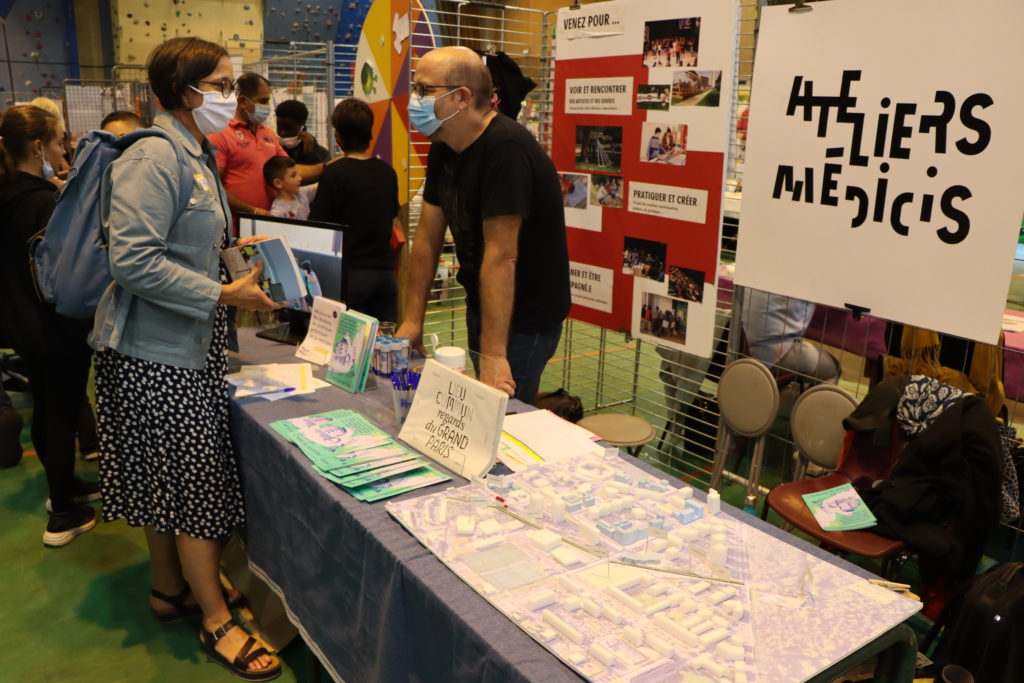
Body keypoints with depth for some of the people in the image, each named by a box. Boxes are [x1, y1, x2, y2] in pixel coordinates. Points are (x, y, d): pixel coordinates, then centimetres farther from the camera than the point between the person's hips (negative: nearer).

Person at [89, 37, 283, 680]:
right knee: (199, 480, -2)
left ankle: (172, 587, 35)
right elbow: (133, 260, -25)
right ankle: (218, 623, 13)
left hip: (186, 343, 10)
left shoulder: (198, 155, 13)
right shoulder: (154, 157, -18)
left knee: (170, 476, 19)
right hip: (155, 349, -9)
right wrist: (226, 294, -24)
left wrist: (237, 250, 9)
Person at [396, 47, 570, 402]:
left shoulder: (506, 149, -25)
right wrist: (412, 320, 3)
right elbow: (427, 237, 5)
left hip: (523, 316, -8)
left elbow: (501, 256, -29)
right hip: (480, 303, 9)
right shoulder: (443, 147, 4)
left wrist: (493, 355, -29)